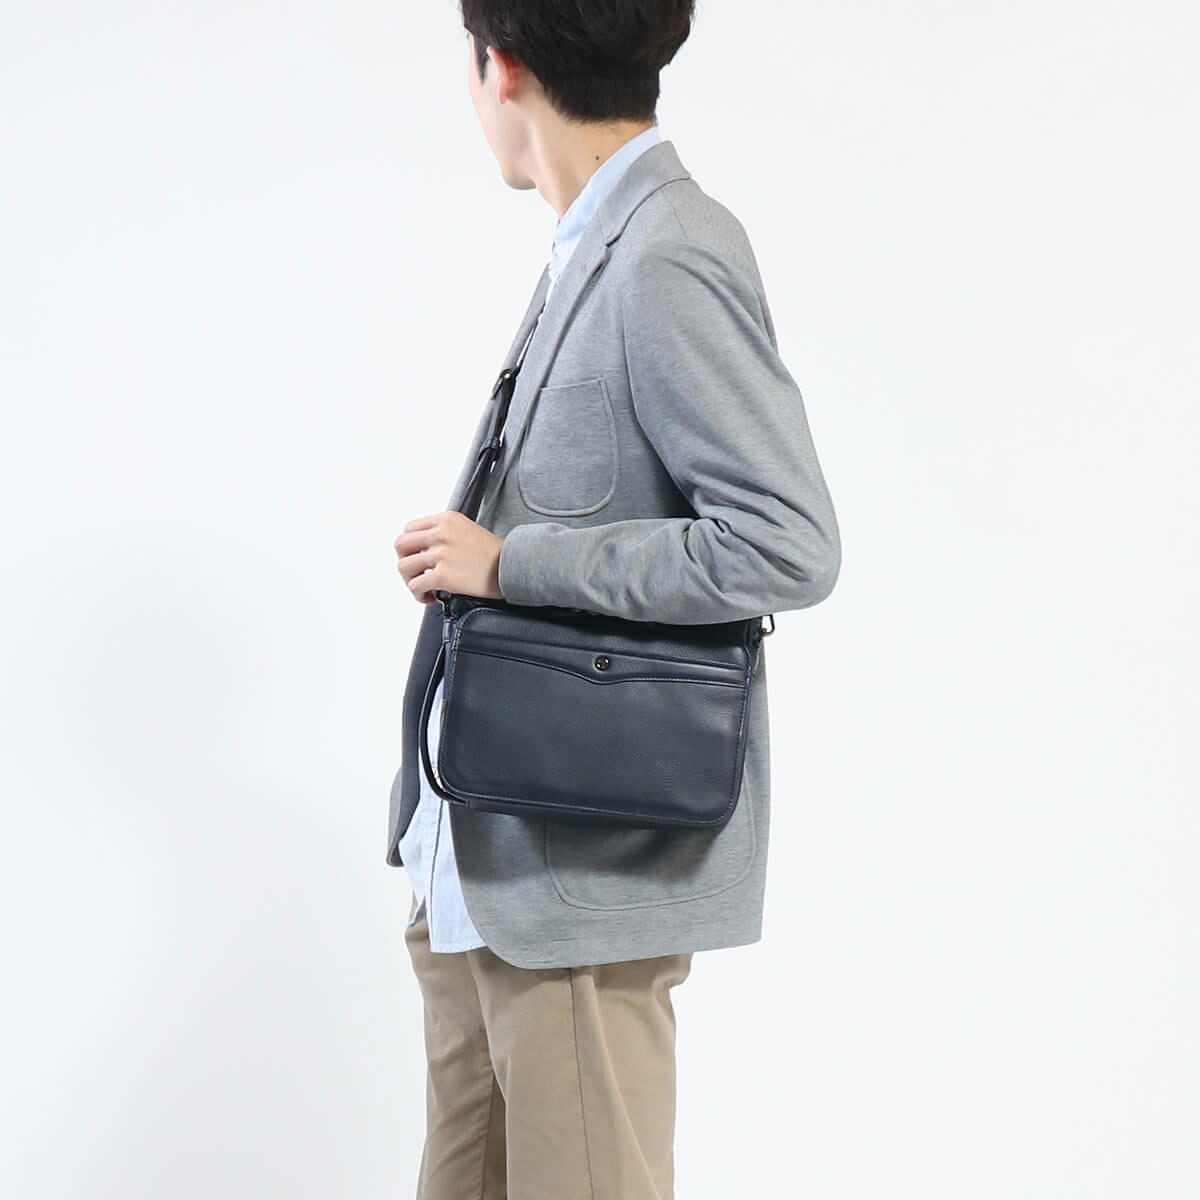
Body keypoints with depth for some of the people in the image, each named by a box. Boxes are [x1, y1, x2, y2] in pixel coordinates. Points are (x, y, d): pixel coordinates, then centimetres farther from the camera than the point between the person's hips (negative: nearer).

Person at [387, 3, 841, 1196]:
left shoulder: (669, 261, -19)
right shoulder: (587, 253, 8)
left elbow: (789, 547, -24)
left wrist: (508, 560, -18)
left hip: (588, 868, -9)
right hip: (478, 855, 9)